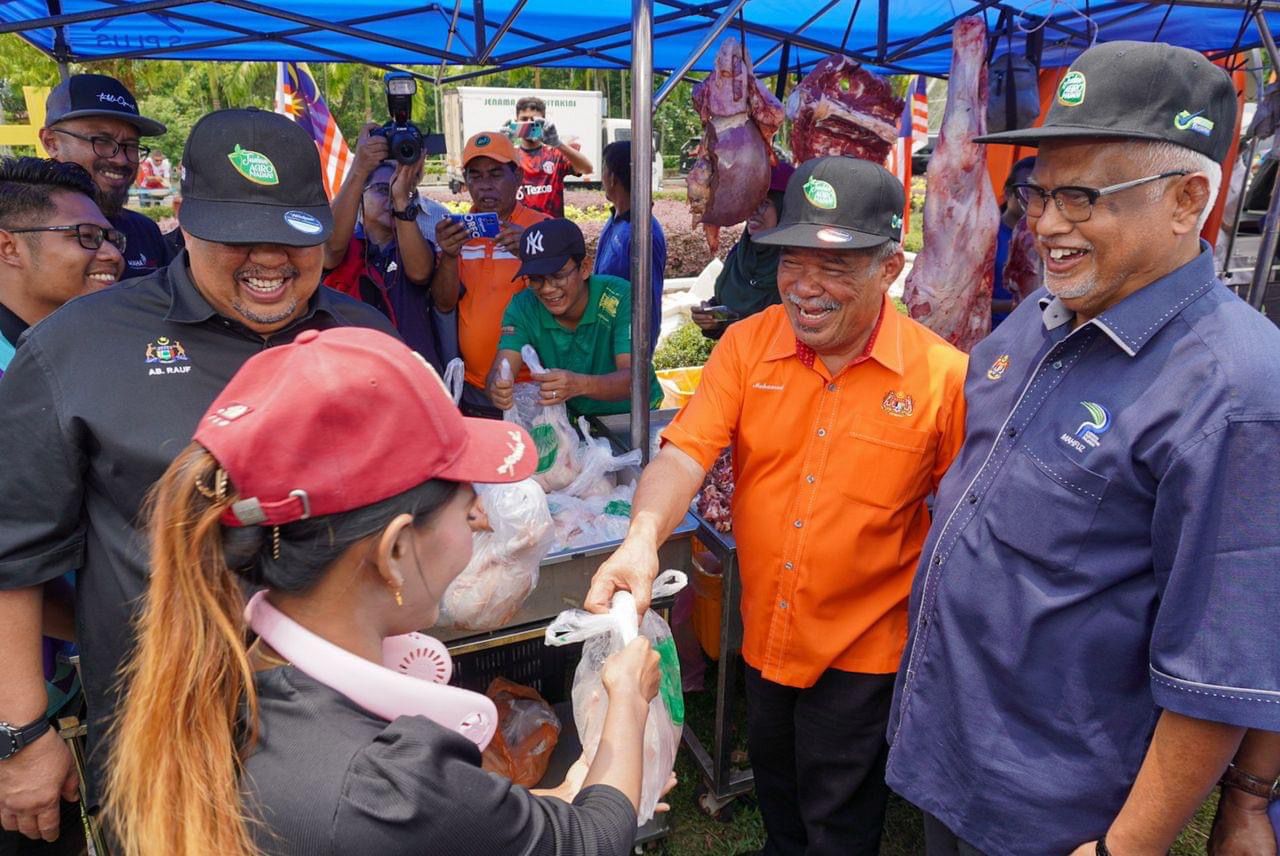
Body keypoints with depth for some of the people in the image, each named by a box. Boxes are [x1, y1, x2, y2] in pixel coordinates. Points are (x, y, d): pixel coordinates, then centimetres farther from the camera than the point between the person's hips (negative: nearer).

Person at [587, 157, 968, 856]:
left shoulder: (943, 375, -18)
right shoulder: (747, 343, -11)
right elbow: (685, 453, -19)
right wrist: (643, 537, -38)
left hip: (860, 647, -3)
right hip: (762, 632, 4)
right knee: (773, 783, 30)